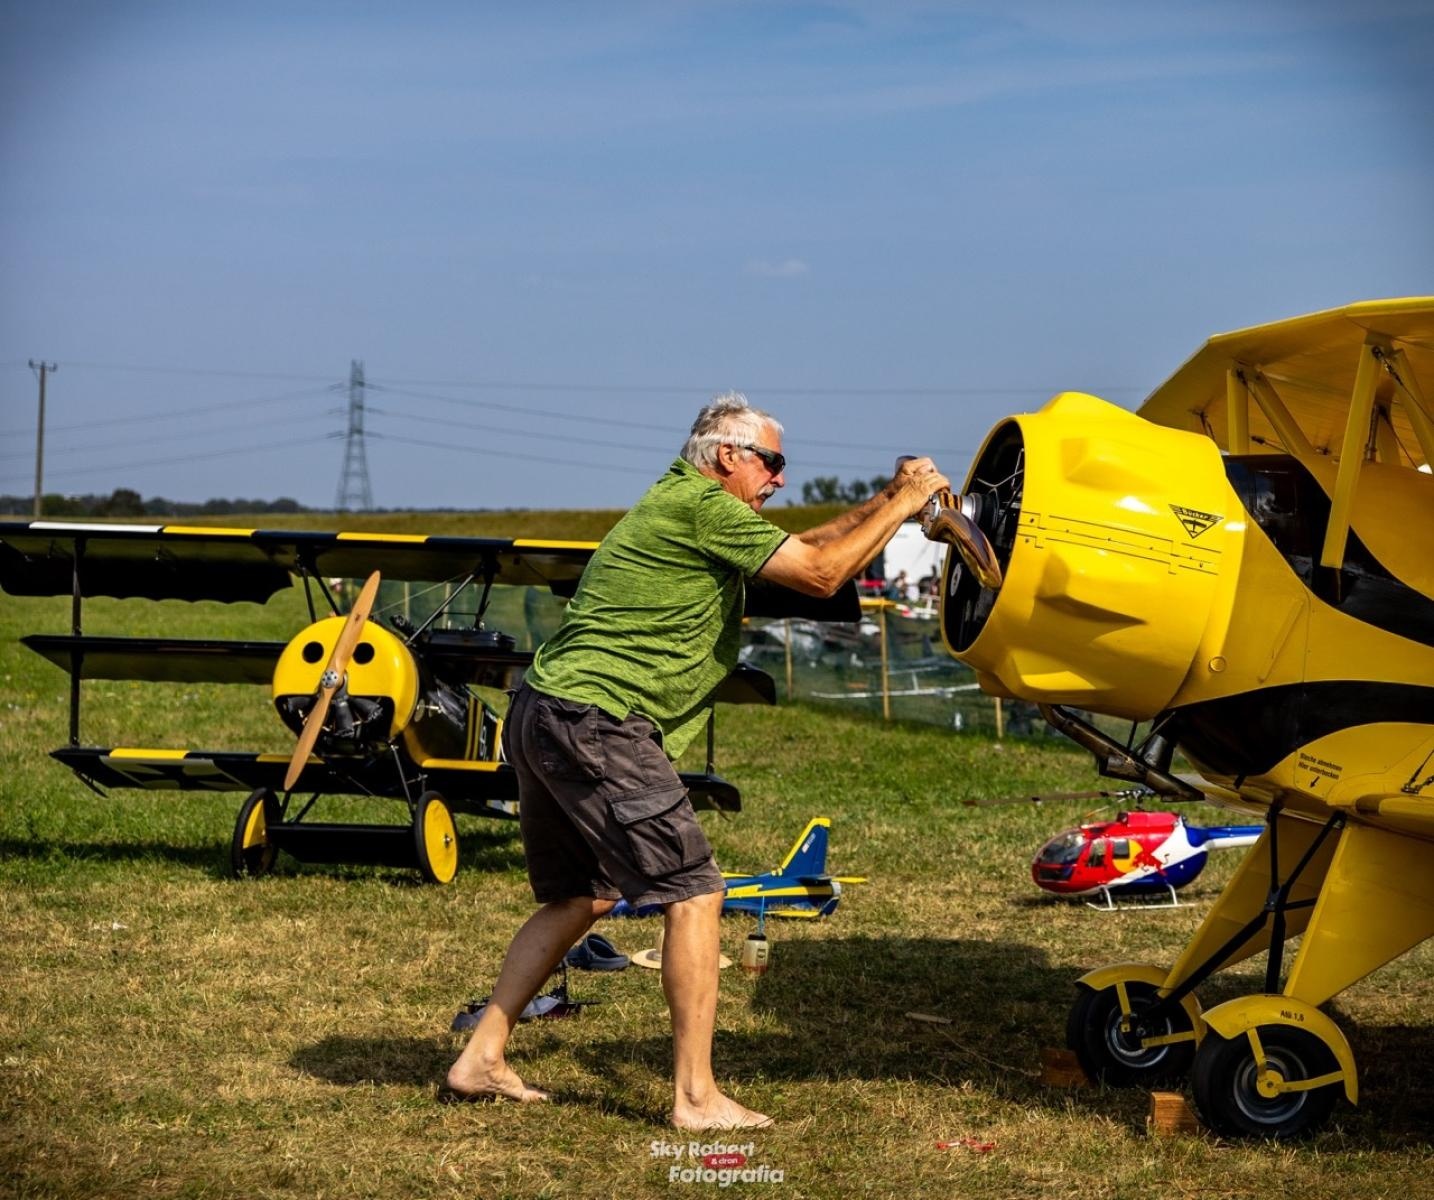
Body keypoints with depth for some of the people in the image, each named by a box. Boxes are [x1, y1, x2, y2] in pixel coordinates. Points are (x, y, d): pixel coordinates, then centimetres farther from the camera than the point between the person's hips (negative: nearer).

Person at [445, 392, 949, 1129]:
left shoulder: (678, 504, 22)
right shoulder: (705, 507, -8)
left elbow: (796, 552, 28)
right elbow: (819, 575, -10)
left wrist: (885, 502, 21)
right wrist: (904, 505, 0)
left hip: (541, 715, 10)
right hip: (595, 721, -10)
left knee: (579, 898, 21)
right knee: (693, 894, -6)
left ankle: (481, 1059, 22)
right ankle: (696, 1096, -5)